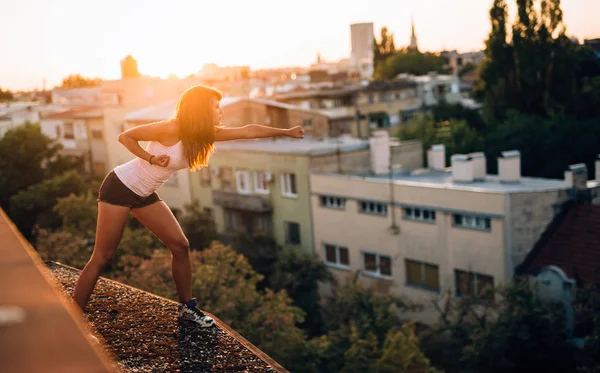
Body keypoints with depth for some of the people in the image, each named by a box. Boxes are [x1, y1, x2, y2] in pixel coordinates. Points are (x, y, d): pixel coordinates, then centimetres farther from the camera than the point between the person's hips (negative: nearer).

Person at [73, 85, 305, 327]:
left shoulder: (207, 134, -2)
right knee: (103, 258, -8)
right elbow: (125, 137, -16)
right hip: (120, 187, -8)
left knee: (180, 245, 4)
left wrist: (286, 132, 4)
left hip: (145, 195, 8)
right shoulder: (172, 129, -23)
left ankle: (187, 307, 18)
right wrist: (151, 158, -25)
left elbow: (249, 131, 1)